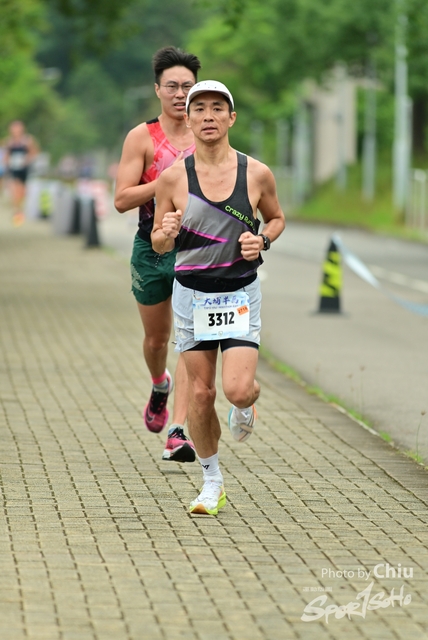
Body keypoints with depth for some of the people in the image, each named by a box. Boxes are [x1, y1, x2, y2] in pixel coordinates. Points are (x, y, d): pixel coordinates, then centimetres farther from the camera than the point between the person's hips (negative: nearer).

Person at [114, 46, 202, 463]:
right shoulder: (142, 137, -3)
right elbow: (121, 200, -10)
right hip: (152, 249, 0)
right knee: (156, 338, 16)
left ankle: (178, 433, -16)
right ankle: (160, 386, 51)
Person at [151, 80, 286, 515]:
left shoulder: (257, 174, -5)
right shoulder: (173, 177, -6)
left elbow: (276, 218, 14)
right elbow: (158, 243, 2)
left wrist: (262, 241, -8)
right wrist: (166, 234, -21)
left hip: (241, 294, -1)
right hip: (191, 294, 1)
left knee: (237, 390, -14)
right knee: (200, 393, 4)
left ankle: (248, 403, 25)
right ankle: (211, 482, 22)